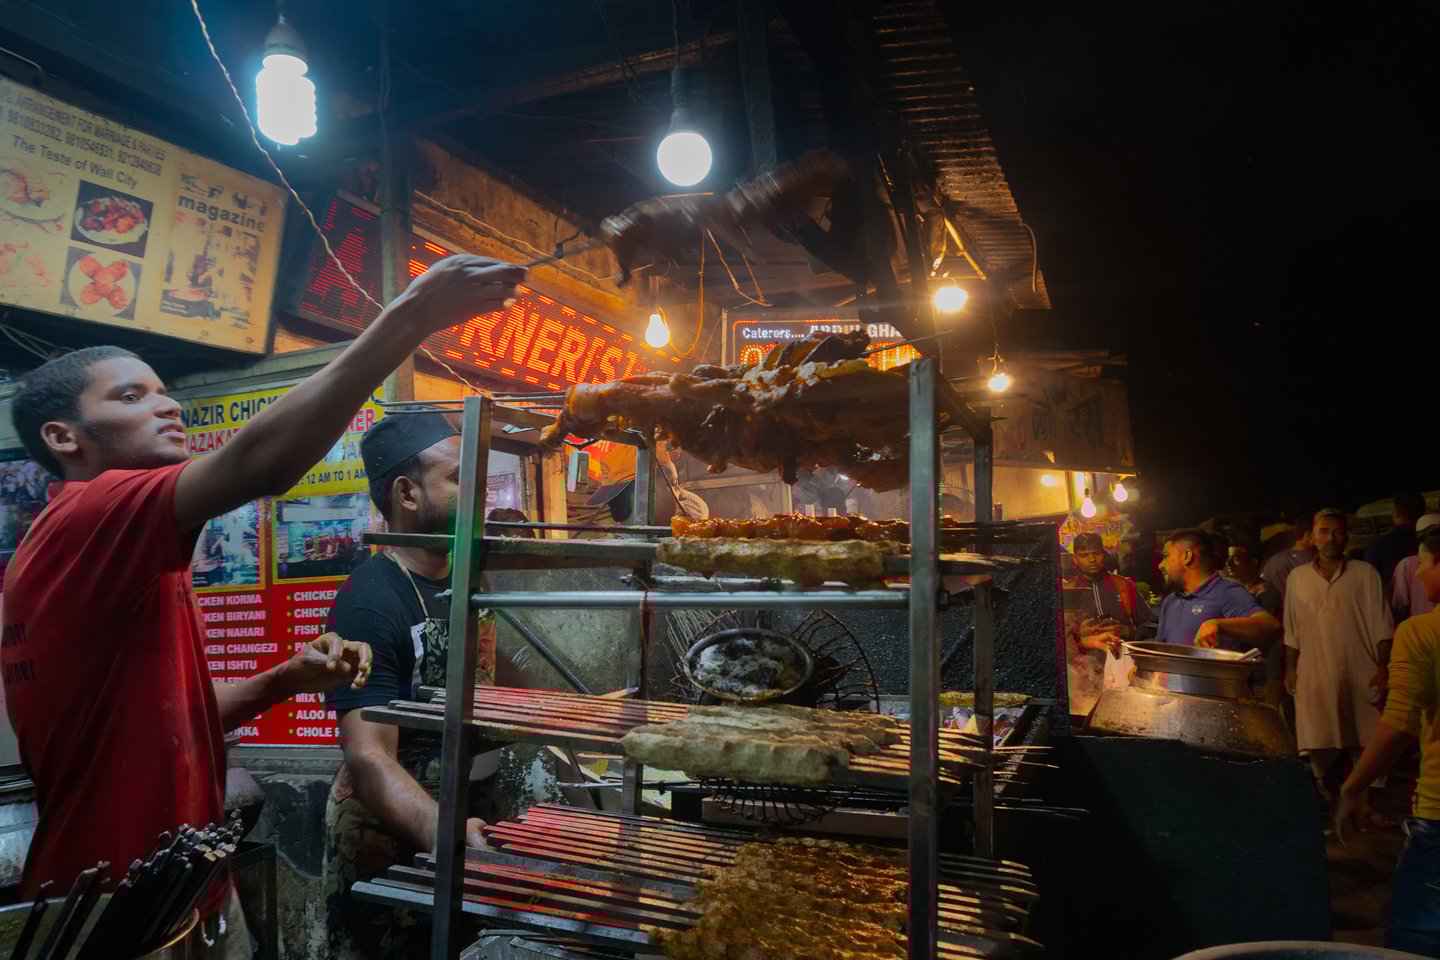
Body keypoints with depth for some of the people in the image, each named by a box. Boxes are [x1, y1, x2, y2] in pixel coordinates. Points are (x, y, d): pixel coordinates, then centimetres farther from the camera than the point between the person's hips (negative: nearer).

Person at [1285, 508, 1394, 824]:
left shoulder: (1365, 573, 0)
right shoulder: (1298, 577, 4)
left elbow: (1380, 626, 0)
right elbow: (1292, 630, 7)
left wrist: (1383, 668, -6)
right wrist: (1290, 669, 4)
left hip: (1360, 675, -1)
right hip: (1315, 675, 1)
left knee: (1365, 743, 5)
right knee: (1318, 745, 5)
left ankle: (1366, 804, 20)